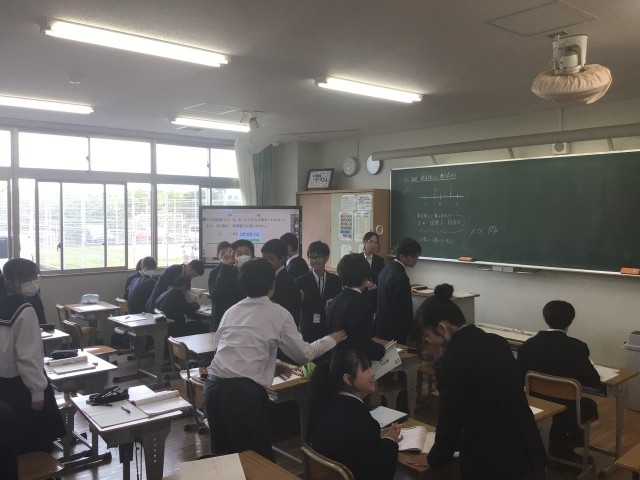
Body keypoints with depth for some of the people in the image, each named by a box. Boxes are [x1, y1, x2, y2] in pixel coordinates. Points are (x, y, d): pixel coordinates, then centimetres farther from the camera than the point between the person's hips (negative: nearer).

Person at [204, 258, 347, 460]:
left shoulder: (231, 311, 15)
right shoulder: (279, 314, 2)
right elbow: (303, 354, 9)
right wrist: (330, 340, 27)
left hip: (214, 386, 6)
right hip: (245, 390, -5)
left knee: (224, 453, 19)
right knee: (258, 457, 9)